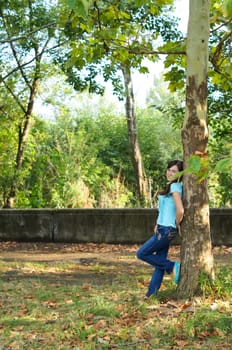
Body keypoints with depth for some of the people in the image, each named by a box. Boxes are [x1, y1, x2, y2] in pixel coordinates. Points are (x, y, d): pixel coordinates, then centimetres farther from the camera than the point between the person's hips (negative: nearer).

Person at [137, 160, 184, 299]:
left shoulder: (175, 186, -16)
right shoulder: (172, 186, 13)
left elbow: (180, 210, -28)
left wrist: (177, 224, -10)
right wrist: (159, 224, 13)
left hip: (166, 230, -10)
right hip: (164, 229, 10)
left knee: (142, 253, -2)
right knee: (160, 261, 12)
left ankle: (173, 266, 1)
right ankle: (152, 293, 18)